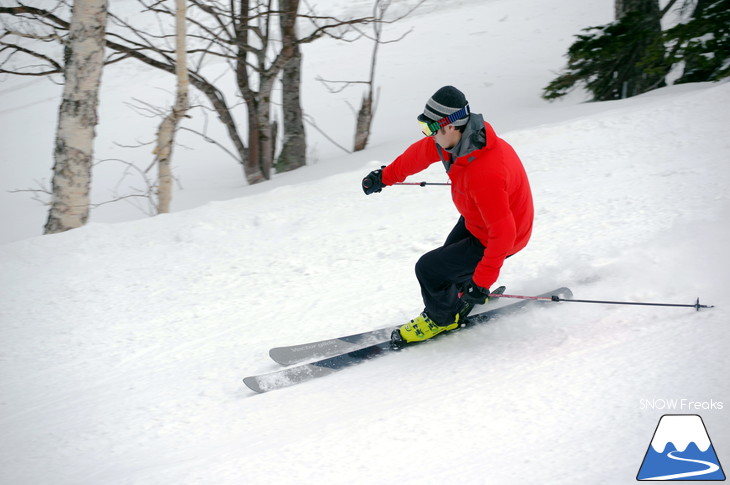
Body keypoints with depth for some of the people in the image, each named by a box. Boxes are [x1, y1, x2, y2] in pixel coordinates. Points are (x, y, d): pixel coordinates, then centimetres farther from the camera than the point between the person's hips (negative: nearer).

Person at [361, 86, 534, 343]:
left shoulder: (484, 176, -41)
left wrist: (482, 282, -32)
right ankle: (465, 296, 53)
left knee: (429, 268, -6)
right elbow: (421, 152, 5)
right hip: (474, 219, 9)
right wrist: (386, 175, 18)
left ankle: (441, 318, 23)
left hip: (492, 240, -8)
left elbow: (503, 233, -37)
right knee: (449, 254, 25)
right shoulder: (457, 137, -15)